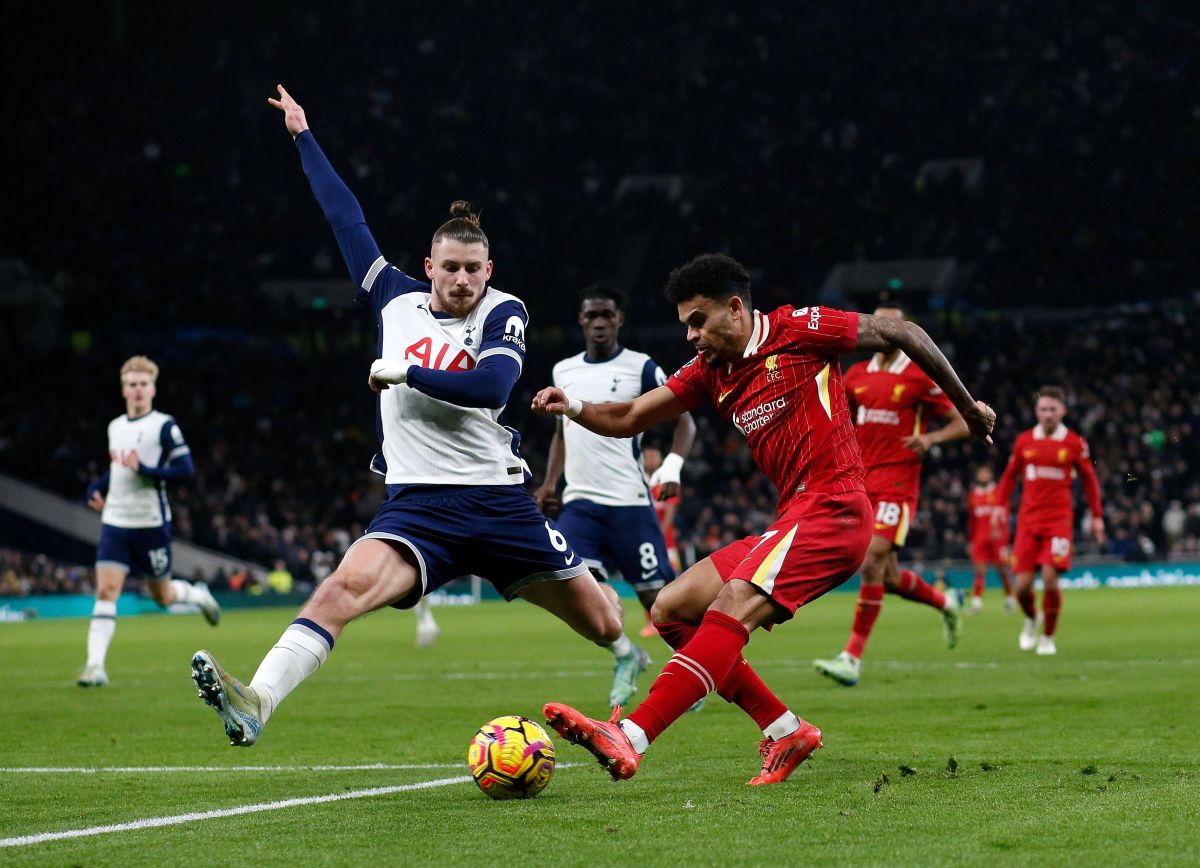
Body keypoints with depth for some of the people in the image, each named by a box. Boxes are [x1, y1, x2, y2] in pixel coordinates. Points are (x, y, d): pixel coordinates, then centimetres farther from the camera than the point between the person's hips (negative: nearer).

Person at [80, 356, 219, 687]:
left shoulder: (164, 426, -7)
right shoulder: (115, 427, 12)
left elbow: (186, 470, -15)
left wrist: (144, 470, -23)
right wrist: (97, 488, 12)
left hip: (151, 523, -4)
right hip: (115, 522, 4)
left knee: (162, 596, 9)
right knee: (105, 590, -12)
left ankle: (197, 594, 43)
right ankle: (95, 666, -15)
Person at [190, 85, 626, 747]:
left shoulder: (504, 313, 0)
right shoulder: (396, 301, 9)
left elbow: (491, 386, -19)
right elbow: (346, 218, 17)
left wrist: (403, 373, -14)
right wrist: (304, 138, 23)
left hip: (499, 503, 0)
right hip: (418, 503, 0)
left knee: (602, 623, 11)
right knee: (349, 585, -29)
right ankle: (256, 704, -43)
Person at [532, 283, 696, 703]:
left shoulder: (640, 368, -3)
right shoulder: (564, 371, 13)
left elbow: (684, 420, -1)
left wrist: (672, 466, -18)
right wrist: (550, 483, 14)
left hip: (629, 502, -4)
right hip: (580, 503, 4)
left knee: (655, 595, -3)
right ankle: (626, 656, 9)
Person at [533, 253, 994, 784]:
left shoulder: (796, 330, -4)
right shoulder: (710, 371, 16)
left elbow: (899, 334, 2)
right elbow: (628, 419, 14)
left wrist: (967, 406, 7)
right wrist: (573, 409, -7)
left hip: (832, 509, -9)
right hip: (791, 522, 9)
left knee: (734, 606, -26)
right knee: (672, 611, 4)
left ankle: (628, 739, -39)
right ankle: (784, 731, 6)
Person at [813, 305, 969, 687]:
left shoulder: (921, 377, -3)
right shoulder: (856, 376, 11)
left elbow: (962, 424, 0)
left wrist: (930, 438, -18)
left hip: (897, 485, -6)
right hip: (861, 483, 6)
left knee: (872, 564, -18)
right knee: (889, 577, 9)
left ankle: (852, 657, -19)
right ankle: (945, 602, 39)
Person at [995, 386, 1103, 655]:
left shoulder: (1075, 443, 1)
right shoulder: (1024, 441, 6)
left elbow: (1089, 480, 10)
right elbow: (1010, 475, 17)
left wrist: (1096, 516, 9)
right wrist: (1001, 504, 5)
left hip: (1059, 519, -2)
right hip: (1028, 519, 2)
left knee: (1050, 578, -15)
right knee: (1023, 585, -3)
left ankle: (1048, 637, 3)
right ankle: (1032, 618, 31)